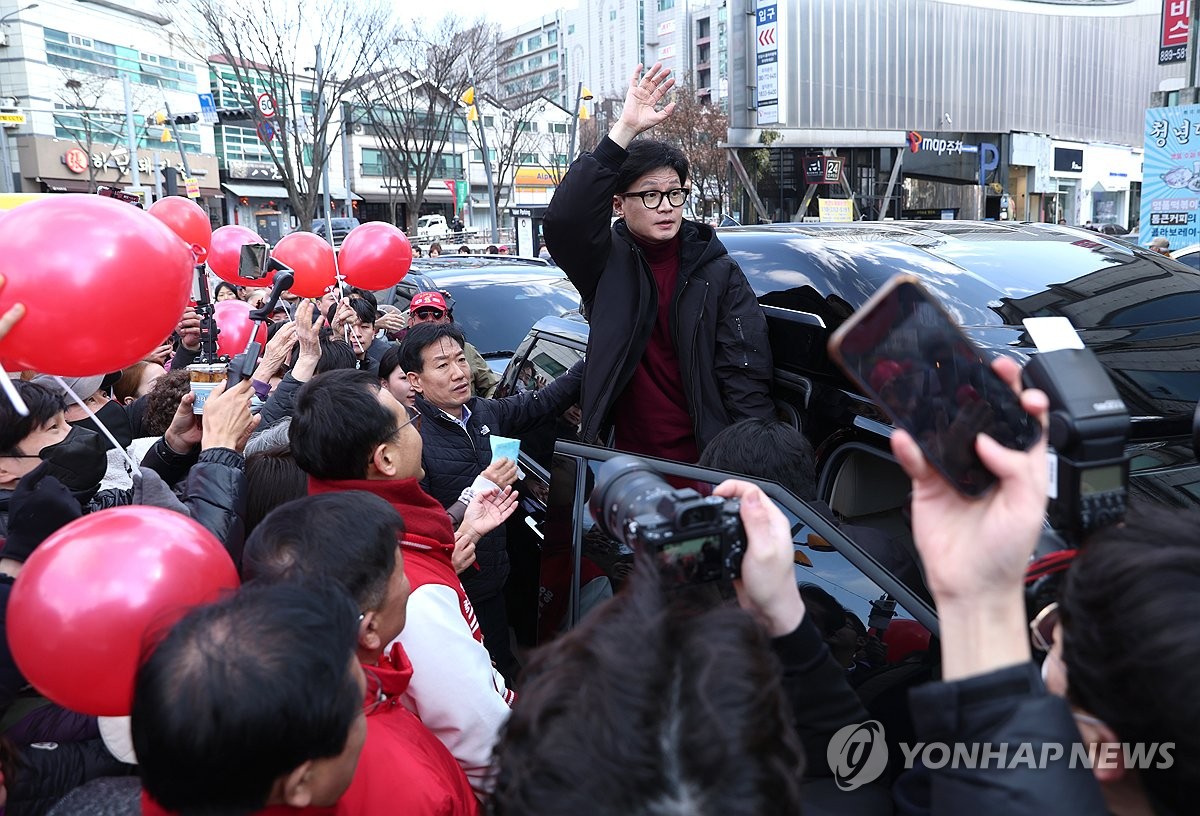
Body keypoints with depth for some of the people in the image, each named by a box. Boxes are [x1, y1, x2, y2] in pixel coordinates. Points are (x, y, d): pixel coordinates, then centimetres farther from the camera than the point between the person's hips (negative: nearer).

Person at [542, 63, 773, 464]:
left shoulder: (719, 273, 0)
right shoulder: (608, 263, 1)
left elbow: (746, 374, -5)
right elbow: (564, 218, -20)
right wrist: (625, 130, -23)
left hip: (705, 462, 0)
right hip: (626, 465, 1)